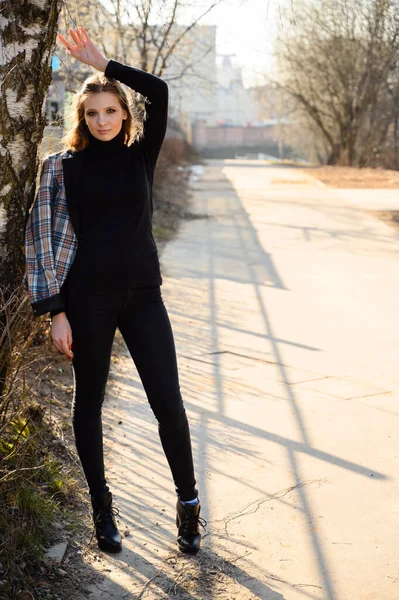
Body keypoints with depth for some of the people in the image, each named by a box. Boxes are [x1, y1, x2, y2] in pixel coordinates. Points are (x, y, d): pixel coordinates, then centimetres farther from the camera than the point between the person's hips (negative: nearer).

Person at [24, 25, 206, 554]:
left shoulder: (141, 155, 8)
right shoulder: (63, 166, 1)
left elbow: (159, 92, -6)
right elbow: (42, 236, -3)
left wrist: (101, 62, 0)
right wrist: (56, 311, -9)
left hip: (143, 293, 1)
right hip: (88, 297, -1)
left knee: (167, 399, 0)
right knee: (89, 399, 10)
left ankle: (188, 501, 16)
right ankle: (101, 504, 26)